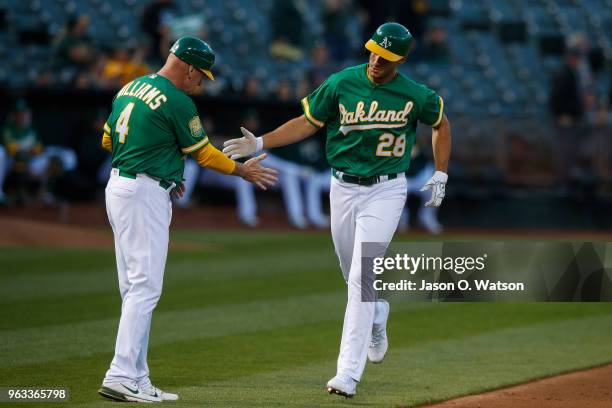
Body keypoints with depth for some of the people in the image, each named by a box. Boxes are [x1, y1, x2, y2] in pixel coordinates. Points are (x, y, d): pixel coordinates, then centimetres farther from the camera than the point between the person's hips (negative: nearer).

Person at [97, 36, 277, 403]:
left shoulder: (131, 88, 13)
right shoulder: (177, 102, -12)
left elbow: (109, 140, 20)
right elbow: (203, 153, -3)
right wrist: (243, 170, 12)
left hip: (118, 186, 9)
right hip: (145, 194, -9)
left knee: (134, 288, 10)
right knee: (145, 286, -10)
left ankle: (137, 380, 11)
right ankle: (121, 377, -16)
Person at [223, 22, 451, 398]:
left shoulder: (416, 96, -10)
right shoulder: (341, 84, -7)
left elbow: (441, 123, 10)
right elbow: (308, 123, 1)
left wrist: (441, 175, 6)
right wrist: (260, 143, -9)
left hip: (385, 191, -3)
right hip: (343, 188, 3)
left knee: (361, 278, -13)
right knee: (354, 276, 15)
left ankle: (348, 373, -14)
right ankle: (378, 317, 50)